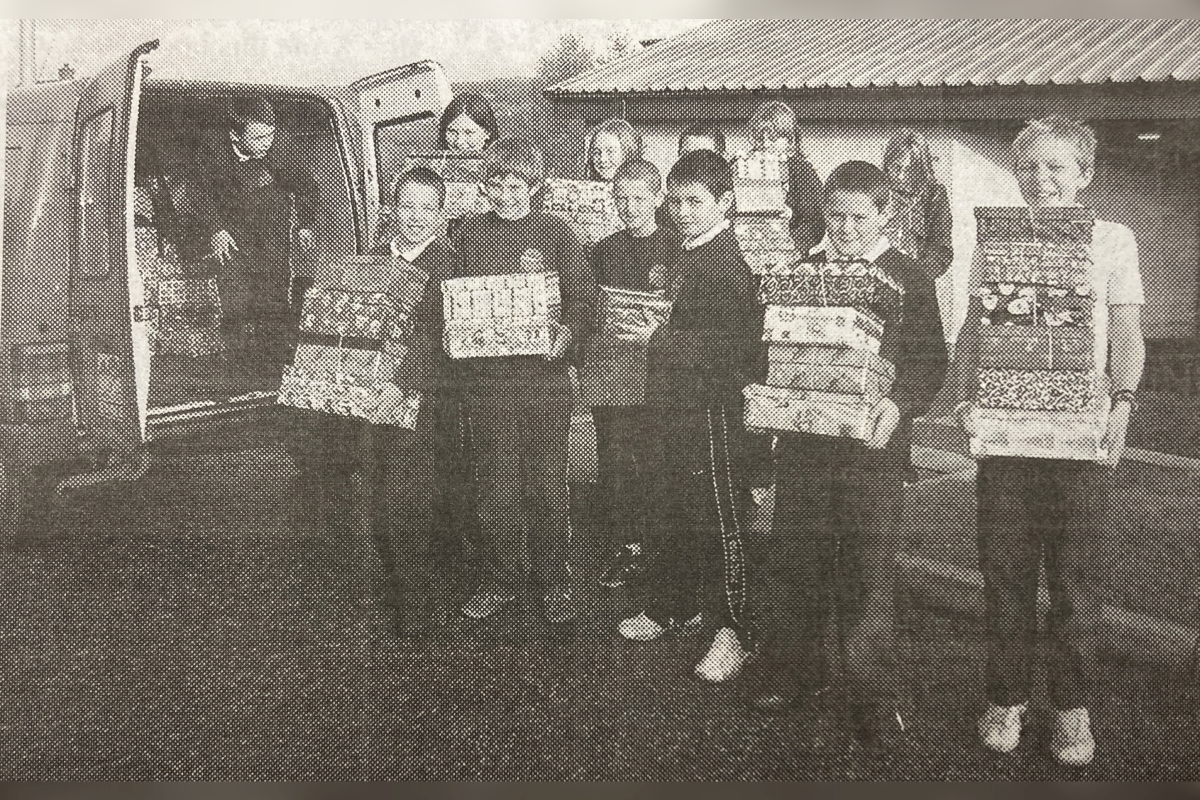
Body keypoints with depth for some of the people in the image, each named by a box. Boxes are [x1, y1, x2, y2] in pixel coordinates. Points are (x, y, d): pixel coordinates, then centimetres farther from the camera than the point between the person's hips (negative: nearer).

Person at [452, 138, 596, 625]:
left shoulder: (554, 233, 2)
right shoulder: (471, 233, 9)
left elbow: (583, 292, 0)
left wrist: (566, 331, -18)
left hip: (543, 370, -2)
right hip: (485, 373, 2)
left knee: (548, 482, 2)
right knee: (495, 482, 7)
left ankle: (555, 583, 16)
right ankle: (501, 579, 21)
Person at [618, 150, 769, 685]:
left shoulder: (727, 263, -14)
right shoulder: (685, 258, 15)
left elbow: (727, 345, -22)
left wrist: (666, 340, -19)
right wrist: (655, 333, 11)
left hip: (717, 406, -10)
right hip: (681, 408, 10)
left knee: (722, 520, -3)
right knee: (671, 514, 17)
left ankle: (735, 631, 6)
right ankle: (674, 608, 32)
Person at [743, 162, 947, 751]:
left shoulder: (908, 279, 2)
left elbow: (930, 360, -2)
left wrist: (899, 403, -19)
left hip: (872, 443, -3)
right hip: (802, 438, 3)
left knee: (868, 571, -1)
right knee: (794, 559, 10)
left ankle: (873, 697, 11)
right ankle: (791, 673, 25)